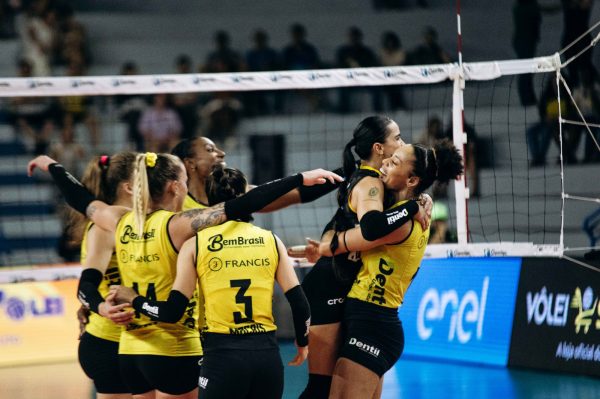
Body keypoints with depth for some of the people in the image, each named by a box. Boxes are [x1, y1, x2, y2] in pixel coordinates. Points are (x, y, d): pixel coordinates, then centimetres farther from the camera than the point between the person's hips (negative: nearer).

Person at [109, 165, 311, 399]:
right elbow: (299, 303, 4)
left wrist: (132, 298, 14)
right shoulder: (271, 240, 6)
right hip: (267, 354, 3)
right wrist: (302, 342, 22)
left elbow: (172, 312, -3)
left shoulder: (195, 244, 0)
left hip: (222, 354, -2)